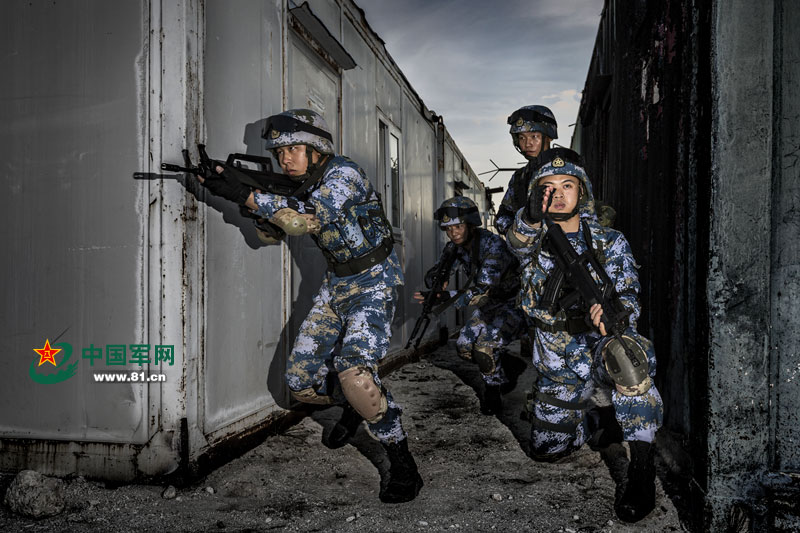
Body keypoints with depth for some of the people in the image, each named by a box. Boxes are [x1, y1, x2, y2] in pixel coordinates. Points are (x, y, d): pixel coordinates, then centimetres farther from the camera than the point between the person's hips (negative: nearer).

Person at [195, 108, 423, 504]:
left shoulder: (342, 173, -18)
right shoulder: (301, 186, 6)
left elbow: (306, 220, -33)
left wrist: (245, 196, -32)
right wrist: (246, 197, -4)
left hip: (374, 281, -7)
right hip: (336, 282, 8)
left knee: (353, 371, -29)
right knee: (301, 382, 3)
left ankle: (403, 466, -12)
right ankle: (352, 405, 36)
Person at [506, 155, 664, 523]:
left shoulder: (610, 243, 0)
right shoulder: (533, 238, 2)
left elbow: (628, 296, -10)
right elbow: (519, 240, -23)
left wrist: (613, 311, -36)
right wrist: (532, 215, -47)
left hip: (601, 346, -3)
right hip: (558, 369, 3)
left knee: (624, 351, -40)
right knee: (546, 448, 9)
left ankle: (641, 466, -28)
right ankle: (603, 425, 38)